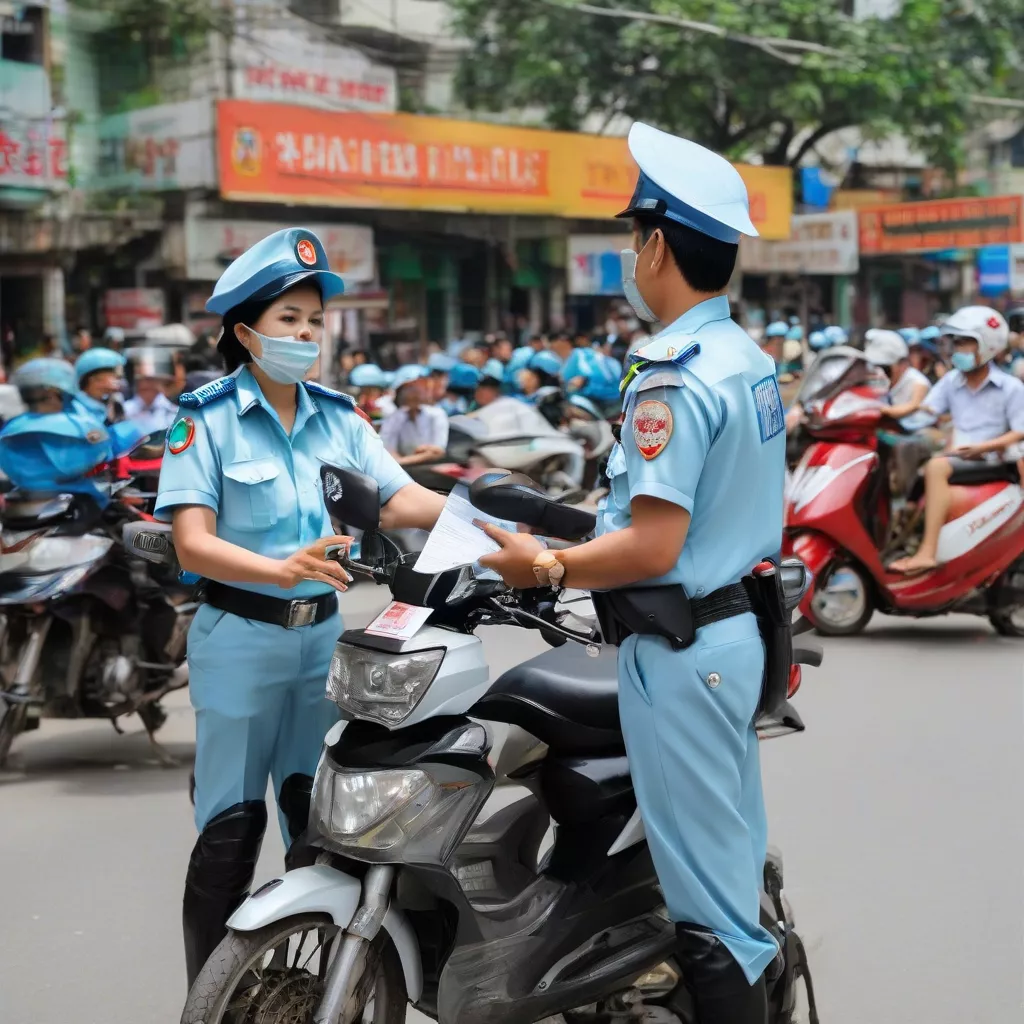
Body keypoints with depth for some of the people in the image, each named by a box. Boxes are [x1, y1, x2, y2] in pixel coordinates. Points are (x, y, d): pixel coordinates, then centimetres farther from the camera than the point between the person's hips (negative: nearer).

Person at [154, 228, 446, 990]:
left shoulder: (338, 417, 5)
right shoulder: (208, 418, -9)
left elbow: (401, 500, -6)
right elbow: (192, 542, -18)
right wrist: (283, 570, -33)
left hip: (323, 635, 5)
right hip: (241, 639, -5)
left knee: (319, 817, 13)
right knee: (232, 828, 0)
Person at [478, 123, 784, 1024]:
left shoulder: (674, 376, -20)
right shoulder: (752, 359, 10)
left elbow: (653, 549, -25)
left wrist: (546, 568, -12)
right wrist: (581, 547, 19)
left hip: (681, 648, -10)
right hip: (740, 629, 10)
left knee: (706, 899, -2)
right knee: (736, 859, 17)